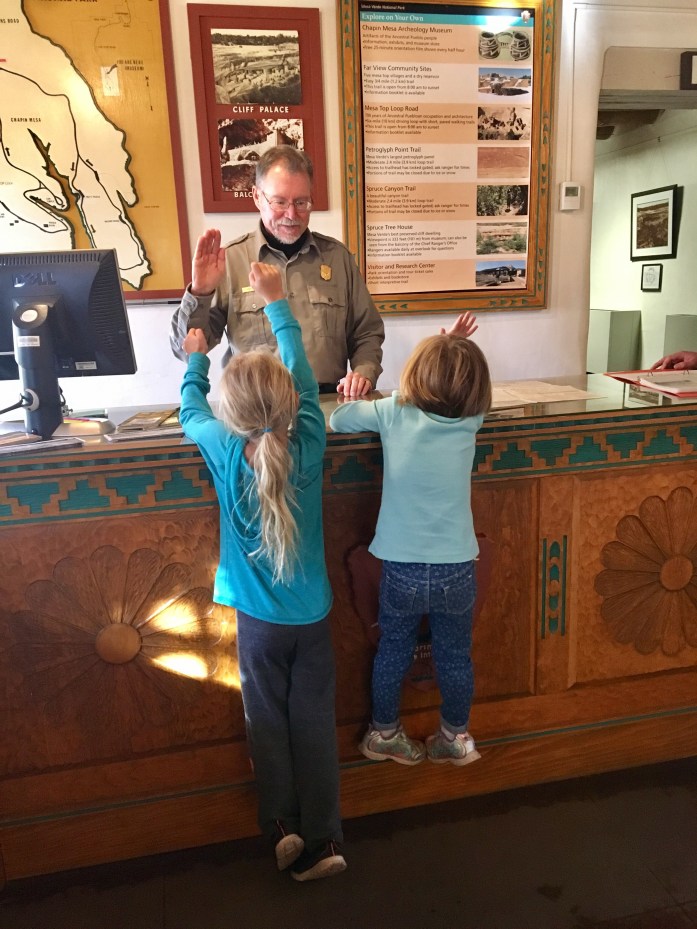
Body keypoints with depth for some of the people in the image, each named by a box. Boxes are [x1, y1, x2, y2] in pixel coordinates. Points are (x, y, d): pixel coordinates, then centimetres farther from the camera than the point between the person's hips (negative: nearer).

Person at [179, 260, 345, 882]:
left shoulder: (225, 453, -17)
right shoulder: (309, 448, -15)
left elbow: (192, 410, 4)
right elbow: (302, 375, -1)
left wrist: (197, 359, 22)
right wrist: (277, 303, 9)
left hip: (258, 620, -1)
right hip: (313, 616, 1)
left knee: (269, 724, 17)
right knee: (315, 723, 11)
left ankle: (283, 826, 23)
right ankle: (322, 841, 21)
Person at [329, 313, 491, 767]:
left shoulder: (392, 414, -11)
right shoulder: (470, 420, -7)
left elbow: (337, 418, 2)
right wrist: (454, 353, 8)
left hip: (403, 569, -1)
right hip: (457, 569, 1)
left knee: (393, 653, 20)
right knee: (455, 657, 19)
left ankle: (385, 733, 38)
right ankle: (456, 736, 37)